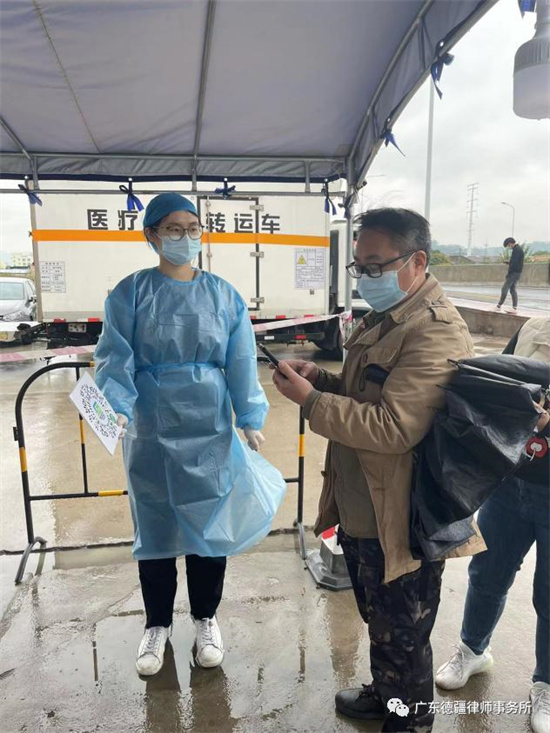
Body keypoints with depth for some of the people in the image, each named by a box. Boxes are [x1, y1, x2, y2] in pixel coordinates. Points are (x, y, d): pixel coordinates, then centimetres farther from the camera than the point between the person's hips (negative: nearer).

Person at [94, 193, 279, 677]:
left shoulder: (224, 296, 1)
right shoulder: (130, 293, -2)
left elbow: (242, 363, -1)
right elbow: (114, 358, -7)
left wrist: (251, 419, -7)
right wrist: (117, 405, -24)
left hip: (210, 431, 1)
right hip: (151, 432, 0)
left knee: (210, 524, 9)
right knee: (154, 528, 12)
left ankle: (206, 618, 34)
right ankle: (158, 624, 35)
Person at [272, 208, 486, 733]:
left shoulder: (436, 333, -24)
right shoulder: (383, 319, 9)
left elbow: (393, 427, -30)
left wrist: (310, 399, -24)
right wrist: (324, 379, 0)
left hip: (400, 526, -9)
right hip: (361, 513, 9)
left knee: (402, 637, 15)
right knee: (378, 623, 29)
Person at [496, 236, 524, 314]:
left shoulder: (516, 250, -14)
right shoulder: (519, 249, 18)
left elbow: (514, 263, -20)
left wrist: (508, 273, -15)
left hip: (514, 272, -10)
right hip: (517, 273, 10)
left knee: (505, 288, -6)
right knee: (513, 289, 9)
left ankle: (499, 306, -3)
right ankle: (515, 308, 7)